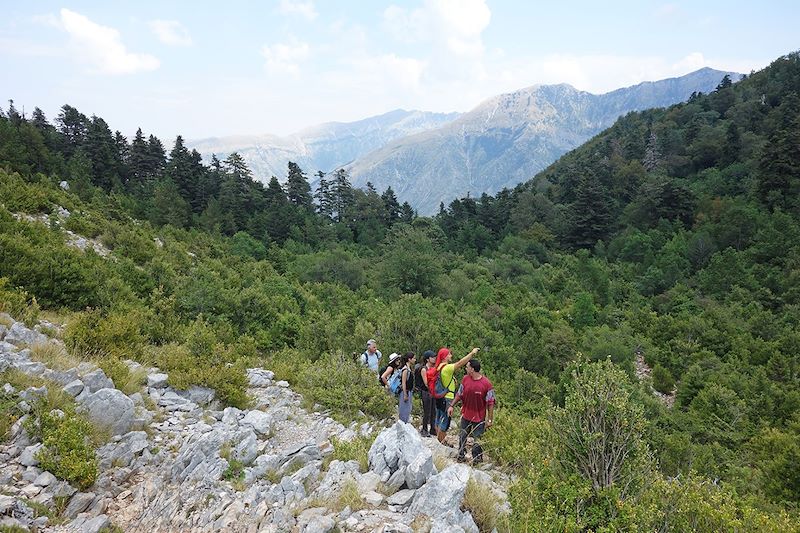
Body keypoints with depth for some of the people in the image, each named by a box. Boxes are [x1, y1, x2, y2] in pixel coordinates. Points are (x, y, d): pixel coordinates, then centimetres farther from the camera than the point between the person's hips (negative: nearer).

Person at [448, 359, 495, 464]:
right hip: (466, 415, 4)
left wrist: (490, 419, -13)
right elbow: (459, 394, 8)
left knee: (477, 439, 7)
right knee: (462, 437, 15)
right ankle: (461, 456, 32)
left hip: (479, 417, -4)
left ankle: (477, 459, 26)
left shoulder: (486, 383, -19)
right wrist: (452, 406, 2)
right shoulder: (465, 379, -6)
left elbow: (490, 403, -14)